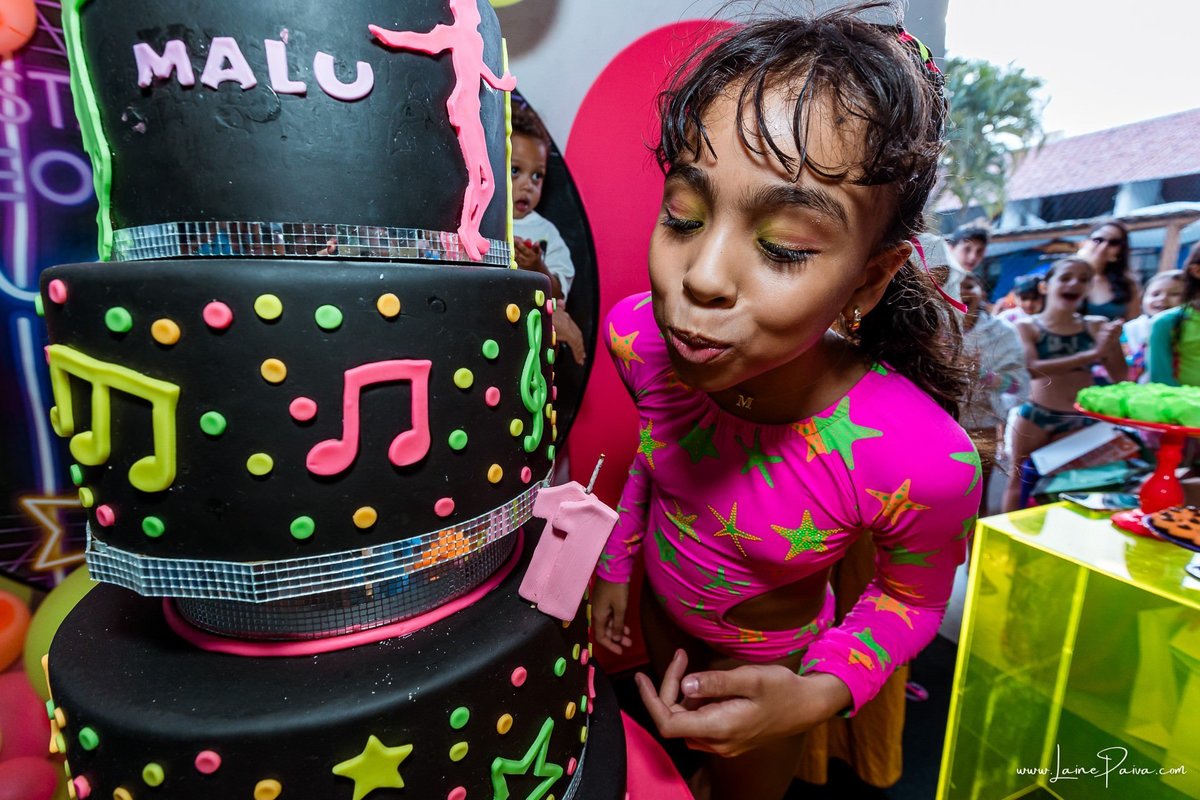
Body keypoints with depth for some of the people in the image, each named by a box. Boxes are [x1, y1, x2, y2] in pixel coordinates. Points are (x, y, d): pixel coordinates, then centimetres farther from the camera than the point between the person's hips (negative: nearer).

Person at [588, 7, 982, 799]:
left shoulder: (924, 466, -40)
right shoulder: (639, 334, -30)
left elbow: (910, 598, -15)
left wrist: (820, 694, -29)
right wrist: (616, 561, 1)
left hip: (764, 661, -3)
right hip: (657, 604, 4)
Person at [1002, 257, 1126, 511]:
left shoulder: (1098, 326, 2)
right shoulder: (1027, 326, -5)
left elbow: (1121, 377, 4)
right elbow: (1032, 369, -22)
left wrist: (1110, 345, -13)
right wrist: (1091, 354, -25)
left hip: (1080, 420, 2)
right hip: (1034, 415, -2)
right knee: (1020, 479, 8)